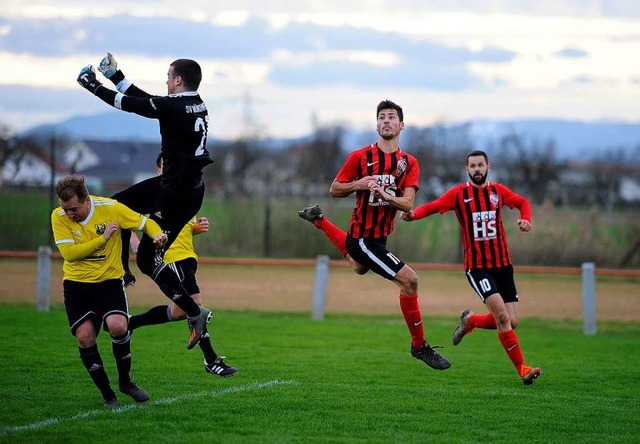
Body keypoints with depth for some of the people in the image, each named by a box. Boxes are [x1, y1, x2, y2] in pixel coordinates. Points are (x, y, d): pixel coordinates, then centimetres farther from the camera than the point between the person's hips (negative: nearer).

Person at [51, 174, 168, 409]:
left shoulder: (110, 208, -9)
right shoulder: (58, 217, -9)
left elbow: (145, 222, 0)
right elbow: (69, 253, -16)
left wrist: (158, 235, -22)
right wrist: (102, 238, -19)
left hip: (109, 280, -1)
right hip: (76, 284, 1)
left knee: (118, 326, -23)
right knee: (85, 336, -13)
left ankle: (125, 381, 3)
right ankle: (107, 394, 4)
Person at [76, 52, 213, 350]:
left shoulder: (174, 107, -23)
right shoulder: (196, 104, 4)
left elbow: (129, 104, -14)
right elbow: (144, 99, 15)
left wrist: (93, 85, 0)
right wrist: (114, 76, 21)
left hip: (179, 196, -10)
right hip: (172, 183, 10)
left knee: (148, 258, 0)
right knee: (119, 204, 20)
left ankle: (194, 313, 5)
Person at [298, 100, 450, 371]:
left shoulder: (409, 163, 1)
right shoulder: (360, 157, -10)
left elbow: (408, 204, -10)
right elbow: (334, 190, -2)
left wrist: (386, 195, -30)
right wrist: (357, 185, -21)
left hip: (381, 234, 7)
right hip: (364, 235, -7)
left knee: (360, 268, 39)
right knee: (409, 280, -18)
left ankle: (319, 220, 56)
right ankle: (420, 346, -8)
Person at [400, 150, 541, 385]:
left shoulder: (498, 191, 7)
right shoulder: (459, 193, -3)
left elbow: (522, 202, 22)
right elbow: (433, 207, -10)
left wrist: (526, 219, 1)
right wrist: (413, 214, -30)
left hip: (503, 264, 4)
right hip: (477, 266, -4)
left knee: (512, 321, 0)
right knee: (502, 315, -18)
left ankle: (470, 321, 28)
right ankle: (522, 368, -10)